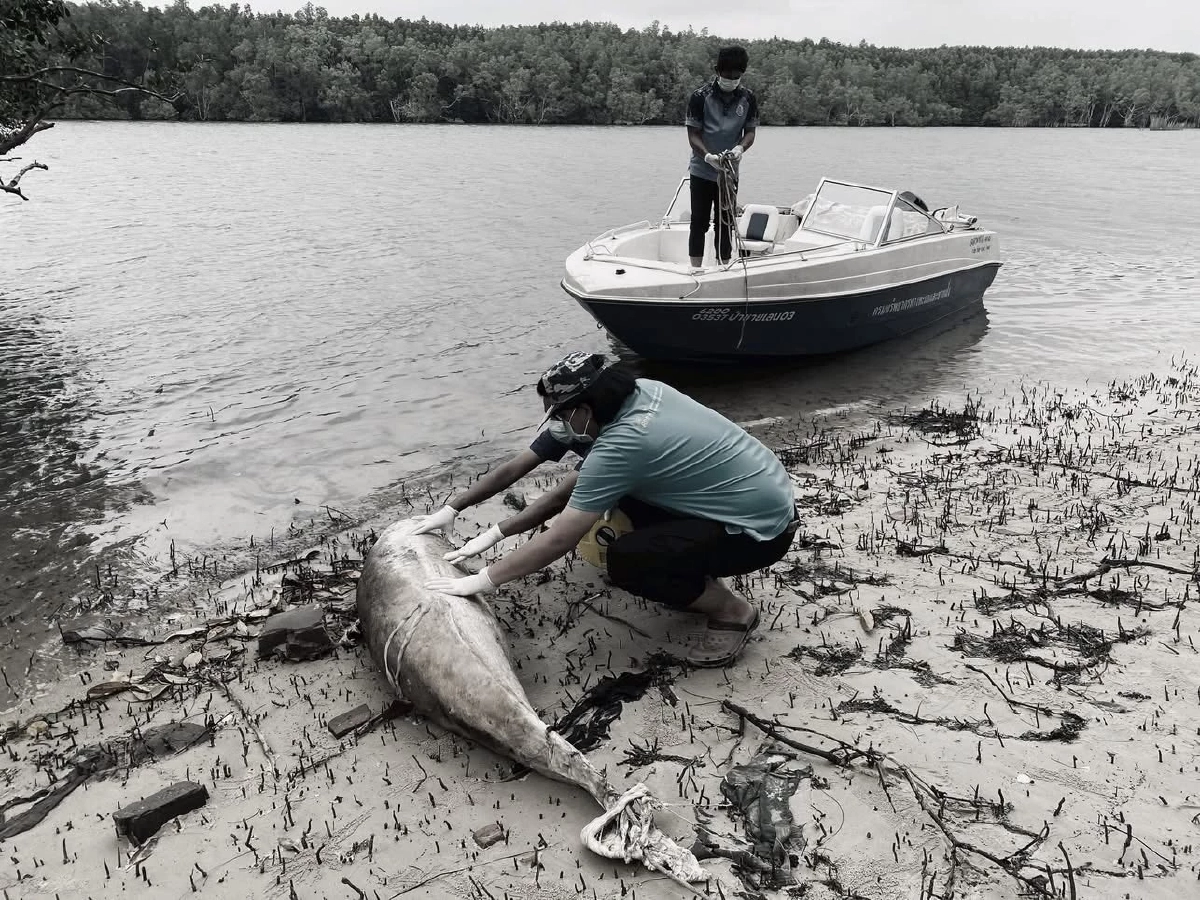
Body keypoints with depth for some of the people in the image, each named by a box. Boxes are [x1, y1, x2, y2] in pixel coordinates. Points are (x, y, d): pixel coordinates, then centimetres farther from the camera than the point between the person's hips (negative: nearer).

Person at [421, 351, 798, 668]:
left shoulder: (623, 444, -26)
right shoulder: (644, 389, -2)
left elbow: (559, 541, -22)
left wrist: (480, 581, -15)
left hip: (762, 530, -9)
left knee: (626, 562, -18)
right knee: (619, 486, 12)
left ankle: (731, 611, 1)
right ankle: (695, 582, 18)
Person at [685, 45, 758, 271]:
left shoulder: (748, 98, -1)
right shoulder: (701, 97, -10)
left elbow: (750, 131, 3)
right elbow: (693, 134, -9)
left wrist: (740, 148, -19)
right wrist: (708, 156, -27)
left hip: (730, 172, 2)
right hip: (701, 171, -2)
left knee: (725, 224, 8)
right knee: (699, 223, 2)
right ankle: (696, 271, 8)